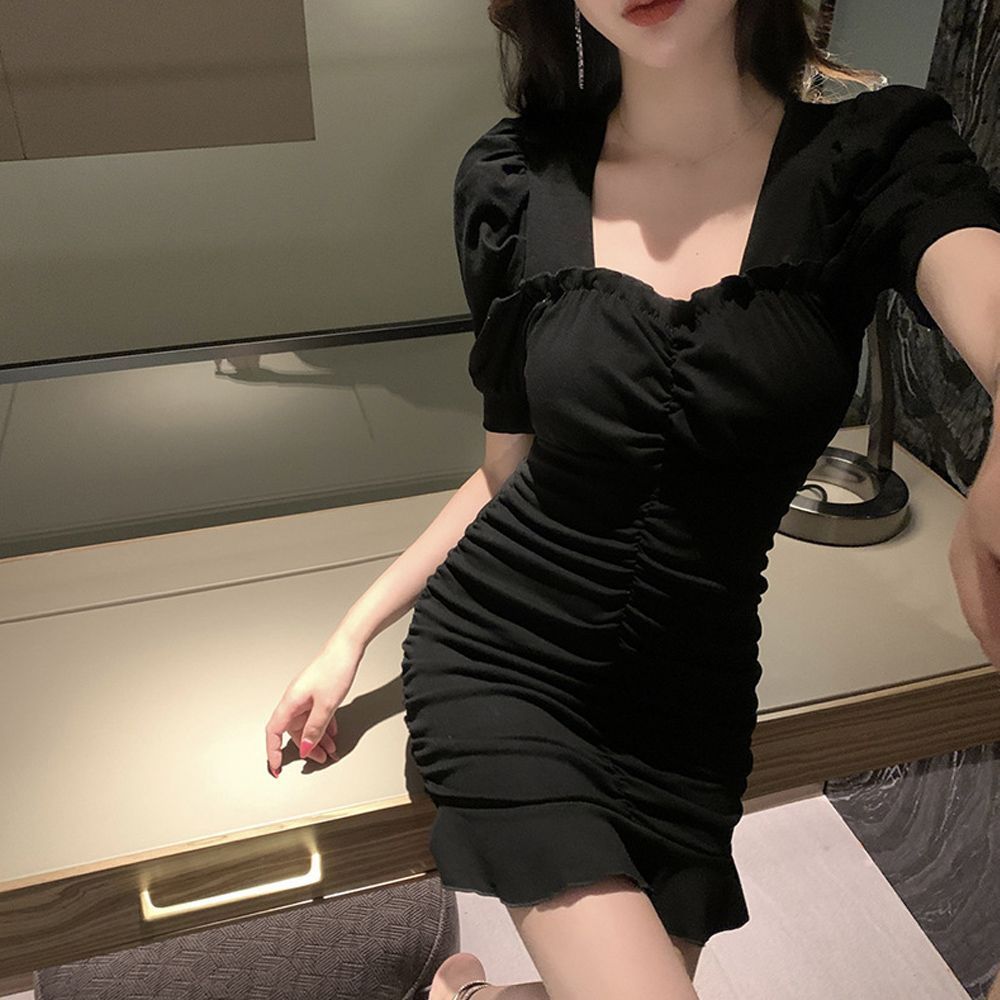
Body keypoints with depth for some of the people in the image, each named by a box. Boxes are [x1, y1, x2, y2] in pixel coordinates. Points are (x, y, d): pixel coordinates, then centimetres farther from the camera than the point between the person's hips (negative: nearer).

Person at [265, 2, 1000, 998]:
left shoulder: (878, 157, -6)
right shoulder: (515, 181, -2)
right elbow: (509, 471, 6)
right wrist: (352, 634, 7)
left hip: (687, 697, 2)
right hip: (495, 657, -1)